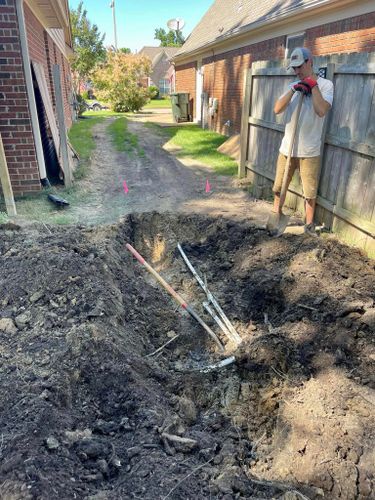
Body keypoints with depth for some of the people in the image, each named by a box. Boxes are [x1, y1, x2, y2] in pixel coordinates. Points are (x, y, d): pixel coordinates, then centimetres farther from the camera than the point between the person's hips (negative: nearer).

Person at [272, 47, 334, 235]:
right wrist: (293, 90, -12)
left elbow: (321, 111, -20)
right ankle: (276, 213, 34)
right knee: (279, 186, 14)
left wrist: (313, 85, -14)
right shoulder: (294, 85, 11)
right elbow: (277, 109, -2)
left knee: (310, 191, 5)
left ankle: (309, 223, 20)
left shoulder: (325, 84, -3)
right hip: (287, 147, 4)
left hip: (309, 150, -4)